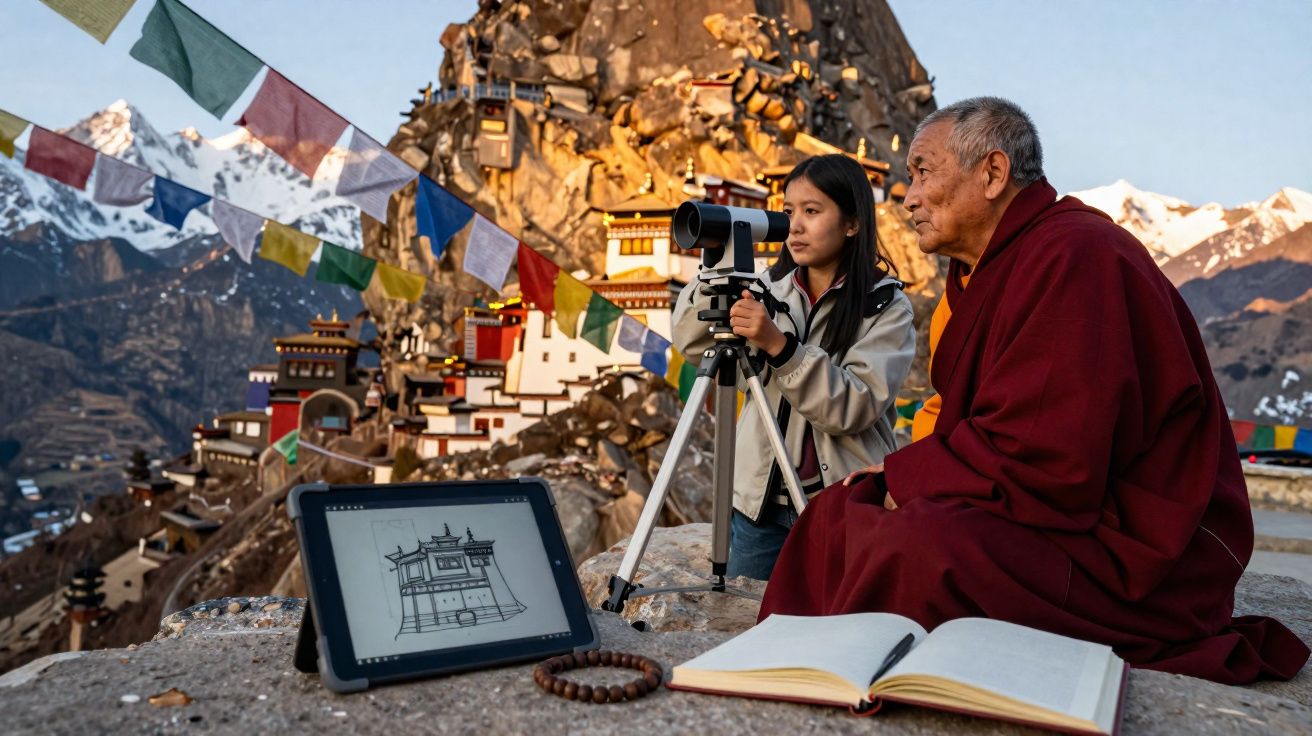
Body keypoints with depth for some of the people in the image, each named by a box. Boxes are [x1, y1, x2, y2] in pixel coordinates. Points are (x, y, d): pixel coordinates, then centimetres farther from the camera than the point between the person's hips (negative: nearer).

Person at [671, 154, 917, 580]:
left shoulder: (886, 306, -8)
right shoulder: (771, 288, 4)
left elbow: (856, 407, -20)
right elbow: (692, 343, -1)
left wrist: (779, 345, -30)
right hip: (761, 499, 4)